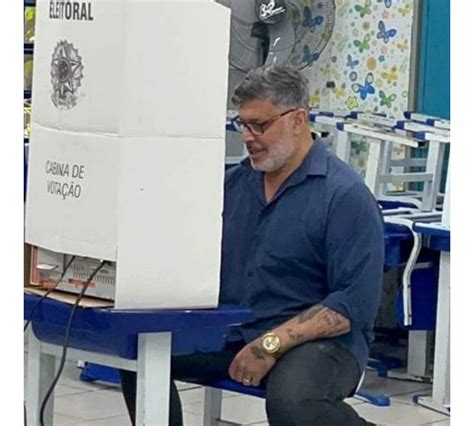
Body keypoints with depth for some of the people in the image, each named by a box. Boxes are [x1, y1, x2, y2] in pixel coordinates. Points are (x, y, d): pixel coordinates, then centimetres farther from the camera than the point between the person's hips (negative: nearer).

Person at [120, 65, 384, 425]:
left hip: (319, 341, -6)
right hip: (232, 334, 6)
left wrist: (271, 345, -23)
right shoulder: (234, 183, 12)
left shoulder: (345, 195, -9)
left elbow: (354, 304, -17)